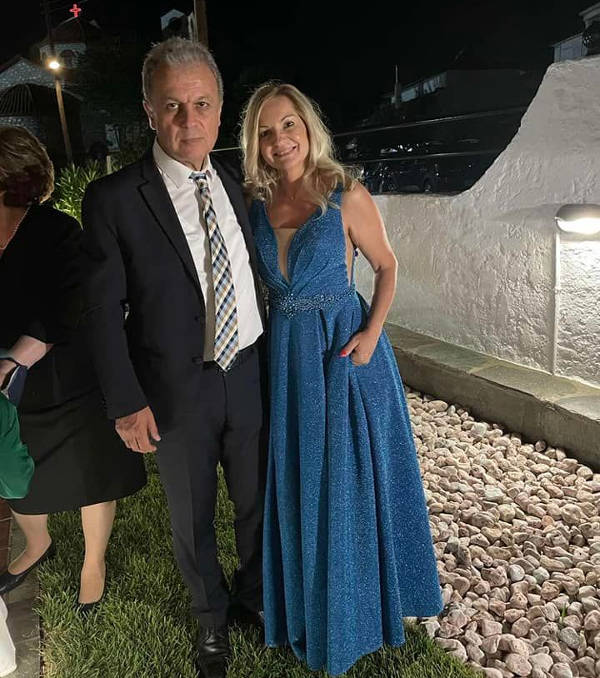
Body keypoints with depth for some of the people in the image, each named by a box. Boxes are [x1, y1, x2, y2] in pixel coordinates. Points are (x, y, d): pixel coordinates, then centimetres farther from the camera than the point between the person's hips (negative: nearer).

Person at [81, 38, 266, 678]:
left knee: (257, 504, 20)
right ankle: (211, 617, 45)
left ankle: (253, 594, 49)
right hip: (177, 393, -3)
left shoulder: (234, 185, 2)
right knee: (192, 521, 18)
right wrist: (126, 403, -11)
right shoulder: (112, 199, -13)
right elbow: (104, 312, -11)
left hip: (250, 378, 4)